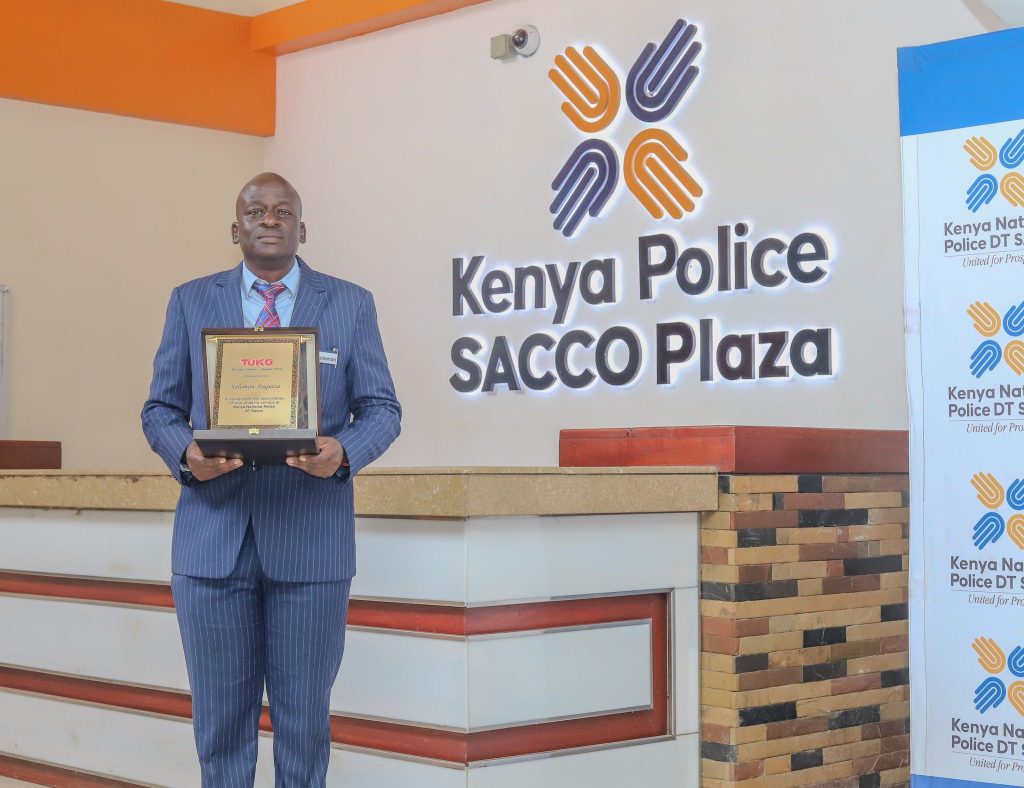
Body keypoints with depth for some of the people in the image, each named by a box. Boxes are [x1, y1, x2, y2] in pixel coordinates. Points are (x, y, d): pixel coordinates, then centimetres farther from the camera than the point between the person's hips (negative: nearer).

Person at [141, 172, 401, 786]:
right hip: (213, 535, 1)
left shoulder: (350, 304, 7)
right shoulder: (191, 302, 9)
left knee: (305, 717, 8)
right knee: (221, 716, 8)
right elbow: (160, 408, 10)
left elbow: (382, 408, 6)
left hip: (311, 538, -1)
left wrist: (345, 453, -16)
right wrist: (185, 454, -13)